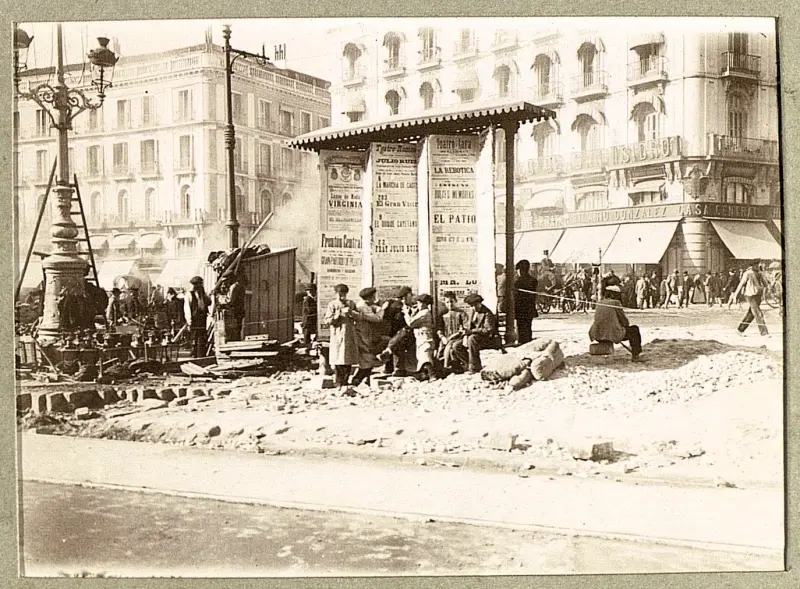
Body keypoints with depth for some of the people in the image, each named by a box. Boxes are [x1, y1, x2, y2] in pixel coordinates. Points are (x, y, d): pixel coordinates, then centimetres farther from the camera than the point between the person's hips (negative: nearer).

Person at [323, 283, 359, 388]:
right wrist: (339, 314, -15)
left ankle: (345, 382, 16)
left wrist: (351, 313, -10)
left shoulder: (351, 304, 11)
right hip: (337, 335, -3)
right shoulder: (332, 305, 0)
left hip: (349, 335, 4)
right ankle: (339, 383, 4)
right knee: (338, 360, -5)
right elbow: (327, 321, -6)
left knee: (349, 360, 5)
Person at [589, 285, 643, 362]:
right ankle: (635, 355, 23)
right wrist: (627, 324, 22)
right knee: (634, 330, 17)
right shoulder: (616, 302, -5)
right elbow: (624, 321, -1)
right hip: (612, 334, -7)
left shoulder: (600, 303, 14)